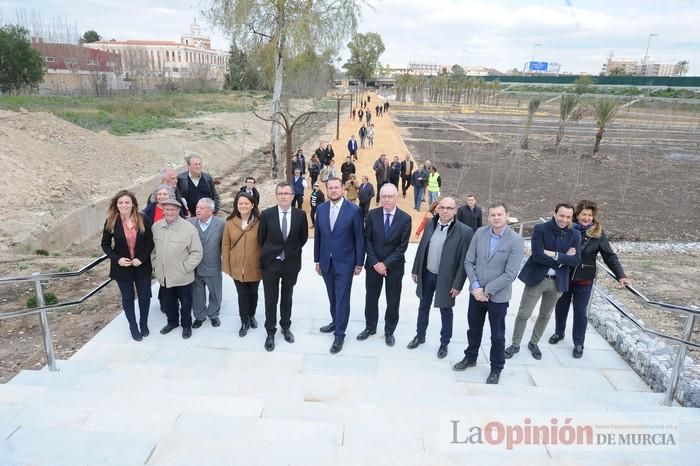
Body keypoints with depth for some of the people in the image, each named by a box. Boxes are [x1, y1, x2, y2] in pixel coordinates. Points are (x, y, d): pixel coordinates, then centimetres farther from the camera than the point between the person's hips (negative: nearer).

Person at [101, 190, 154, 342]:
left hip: (142, 266, 1)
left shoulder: (143, 219, -8)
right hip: (122, 267, -1)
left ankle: (144, 325, 32)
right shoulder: (111, 221, -9)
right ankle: (133, 327, 28)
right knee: (128, 298, 12)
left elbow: (150, 241, -3)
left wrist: (141, 258, -14)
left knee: (145, 296, 10)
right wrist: (117, 259, -14)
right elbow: (105, 244, -1)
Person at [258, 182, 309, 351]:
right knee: (271, 299, 7)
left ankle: (286, 327, 35)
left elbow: (304, 237, 8)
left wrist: (293, 250, 8)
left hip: (291, 263, 1)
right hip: (271, 263, -1)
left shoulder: (300, 214, -6)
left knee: (287, 298, 17)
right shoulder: (267, 214, -8)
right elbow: (261, 237, 4)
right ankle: (270, 332, 21)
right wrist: (269, 253, 8)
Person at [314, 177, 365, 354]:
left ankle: (339, 335, 11)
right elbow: (317, 236, 9)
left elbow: (359, 238, -6)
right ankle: (336, 322, 37)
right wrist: (317, 260, 9)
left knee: (342, 299, 0)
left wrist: (359, 263, -5)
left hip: (344, 262, -4)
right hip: (326, 262, 4)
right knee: (332, 297, 17)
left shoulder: (354, 210, -9)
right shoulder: (321, 209, 3)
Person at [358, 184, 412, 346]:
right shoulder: (372, 215, -5)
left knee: (393, 301, 9)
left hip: (394, 266, -1)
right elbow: (367, 240, -3)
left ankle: (389, 331, 27)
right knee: (371, 297, 14)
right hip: (373, 264, 2)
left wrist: (386, 264, -15)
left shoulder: (405, 218, -10)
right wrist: (375, 263, -12)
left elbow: (403, 246, -10)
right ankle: (370, 327, 33)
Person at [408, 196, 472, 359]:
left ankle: (444, 343, 32)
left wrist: (458, 284, -15)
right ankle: (420, 335, 40)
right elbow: (421, 248, 6)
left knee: (446, 312, 13)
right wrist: (415, 270, 7)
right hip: (426, 274, 5)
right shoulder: (431, 224, -1)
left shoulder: (465, 232, -17)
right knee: (423, 307, 20)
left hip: (446, 279, -4)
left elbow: (464, 261, -15)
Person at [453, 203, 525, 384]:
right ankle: (470, 357, 42)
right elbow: (469, 262, -1)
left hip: (498, 297, -3)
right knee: (474, 329, 20)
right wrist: (476, 287, -11)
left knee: (497, 336, 12)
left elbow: (510, 274, -17)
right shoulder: (480, 233, -3)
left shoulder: (516, 241, -15)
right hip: (476, 292, 4)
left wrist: (487, 290, -17)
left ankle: (496, 369, 32)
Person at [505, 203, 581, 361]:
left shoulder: (575, 235, -1)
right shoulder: (540, 229, -12)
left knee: (545, 315, 18)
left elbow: (576, 260, -10)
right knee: (523, 314, 4)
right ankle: (515, 344, 22)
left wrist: (555, 255, -21)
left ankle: (534, 343, 37)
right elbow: (537, 255, -21)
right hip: (536, 278, -3)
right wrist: (564, 258, -17)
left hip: (558, 281, 4)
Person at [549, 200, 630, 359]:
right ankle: (559, 332, 42)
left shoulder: (598, 234, -8)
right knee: (561, 307, 18)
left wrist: (621, 275, -16)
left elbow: (610, 256, -9)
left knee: (580, 312, 7)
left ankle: (578, 344, 23)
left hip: (584, 280, -1)